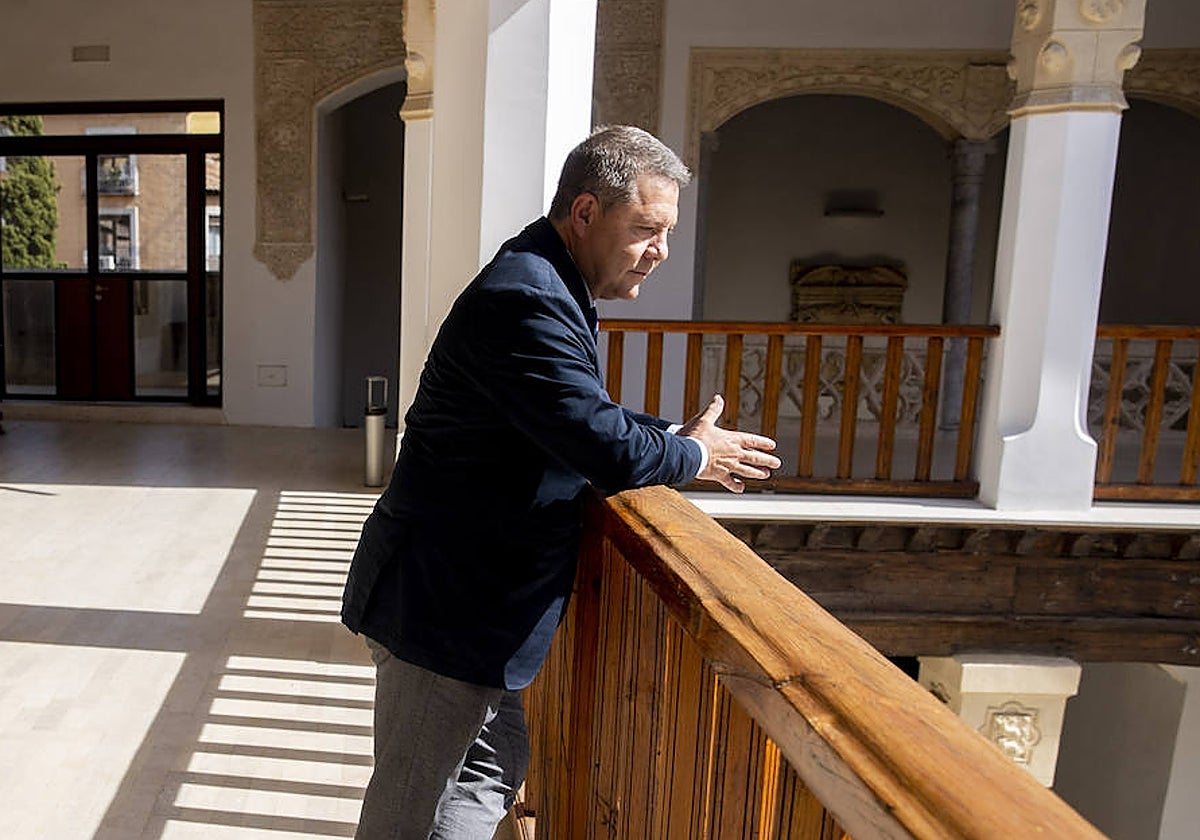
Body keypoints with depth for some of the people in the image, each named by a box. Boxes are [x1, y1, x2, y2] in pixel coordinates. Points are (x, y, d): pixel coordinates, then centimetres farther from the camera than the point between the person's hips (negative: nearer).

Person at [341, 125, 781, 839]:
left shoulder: (544, 290, 11)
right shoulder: (525, 300, -25)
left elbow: (589, 417, 19)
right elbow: (611, 453, -28)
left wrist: (675, 434, 4)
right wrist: (695, 456, -8)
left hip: (470, 592, 11)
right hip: (443, 608, -11)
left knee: (492, 769, 23)